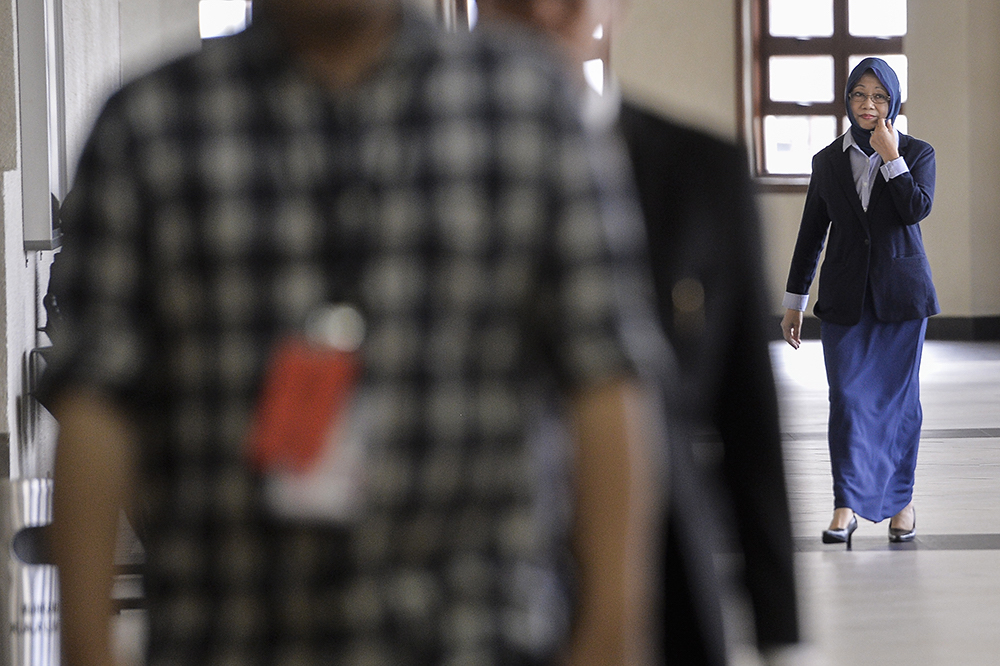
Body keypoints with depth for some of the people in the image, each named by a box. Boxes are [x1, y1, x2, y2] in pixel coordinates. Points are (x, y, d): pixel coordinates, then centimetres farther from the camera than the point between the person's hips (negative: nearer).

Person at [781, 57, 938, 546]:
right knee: (847, 396, -7)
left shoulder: (917, 153, 3)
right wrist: (794, 301, 9)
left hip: (901, 293, -1)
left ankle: (901, 499, 17)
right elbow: (812, 232, 10)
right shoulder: (828, 160, 8)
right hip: (846, 296, 1)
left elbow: (916, 209, -15)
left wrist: (891, 156, -15)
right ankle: (847, 506, -7)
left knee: (898, 395, 4)